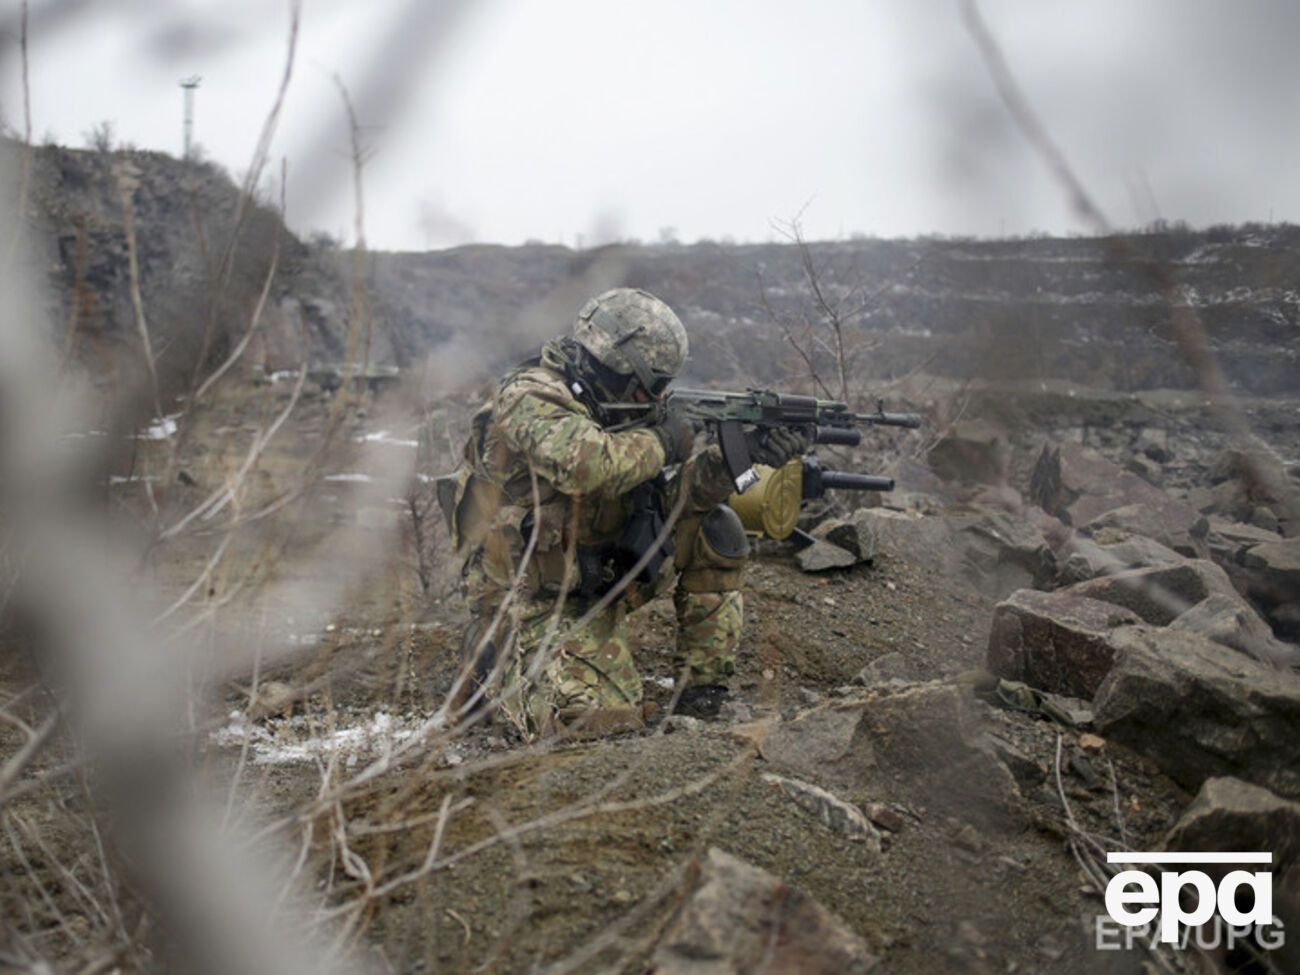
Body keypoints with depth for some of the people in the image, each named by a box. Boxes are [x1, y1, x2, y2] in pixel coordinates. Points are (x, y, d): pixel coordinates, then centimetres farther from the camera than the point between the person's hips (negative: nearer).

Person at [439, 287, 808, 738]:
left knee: (712, 530, -4)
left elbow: (669, 493, 0)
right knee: (603, 718, -21)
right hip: (532, 600, -8)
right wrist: (663, 441, -24)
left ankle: (702, 685, 5)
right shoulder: (529, 398, -21)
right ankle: (497, 662, 7)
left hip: (597, 579, 8)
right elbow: (583, 464, -41)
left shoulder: (609, 407, 3)